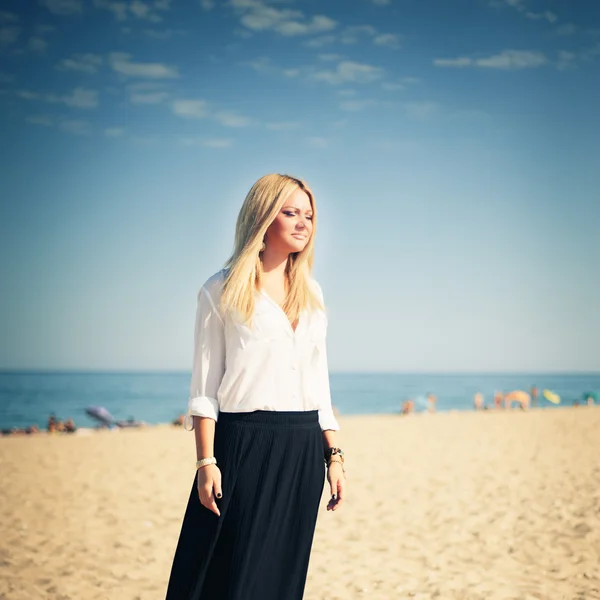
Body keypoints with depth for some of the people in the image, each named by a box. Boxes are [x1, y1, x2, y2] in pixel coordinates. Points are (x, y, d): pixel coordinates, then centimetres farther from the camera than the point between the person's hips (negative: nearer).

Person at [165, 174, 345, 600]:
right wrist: (206, 461, -12)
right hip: (244, 444, -5)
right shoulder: (222, 292, -2)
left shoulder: (311, 293, 13)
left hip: (302, 451, 5)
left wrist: (333, 455, 10)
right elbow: (205, 386, -4)